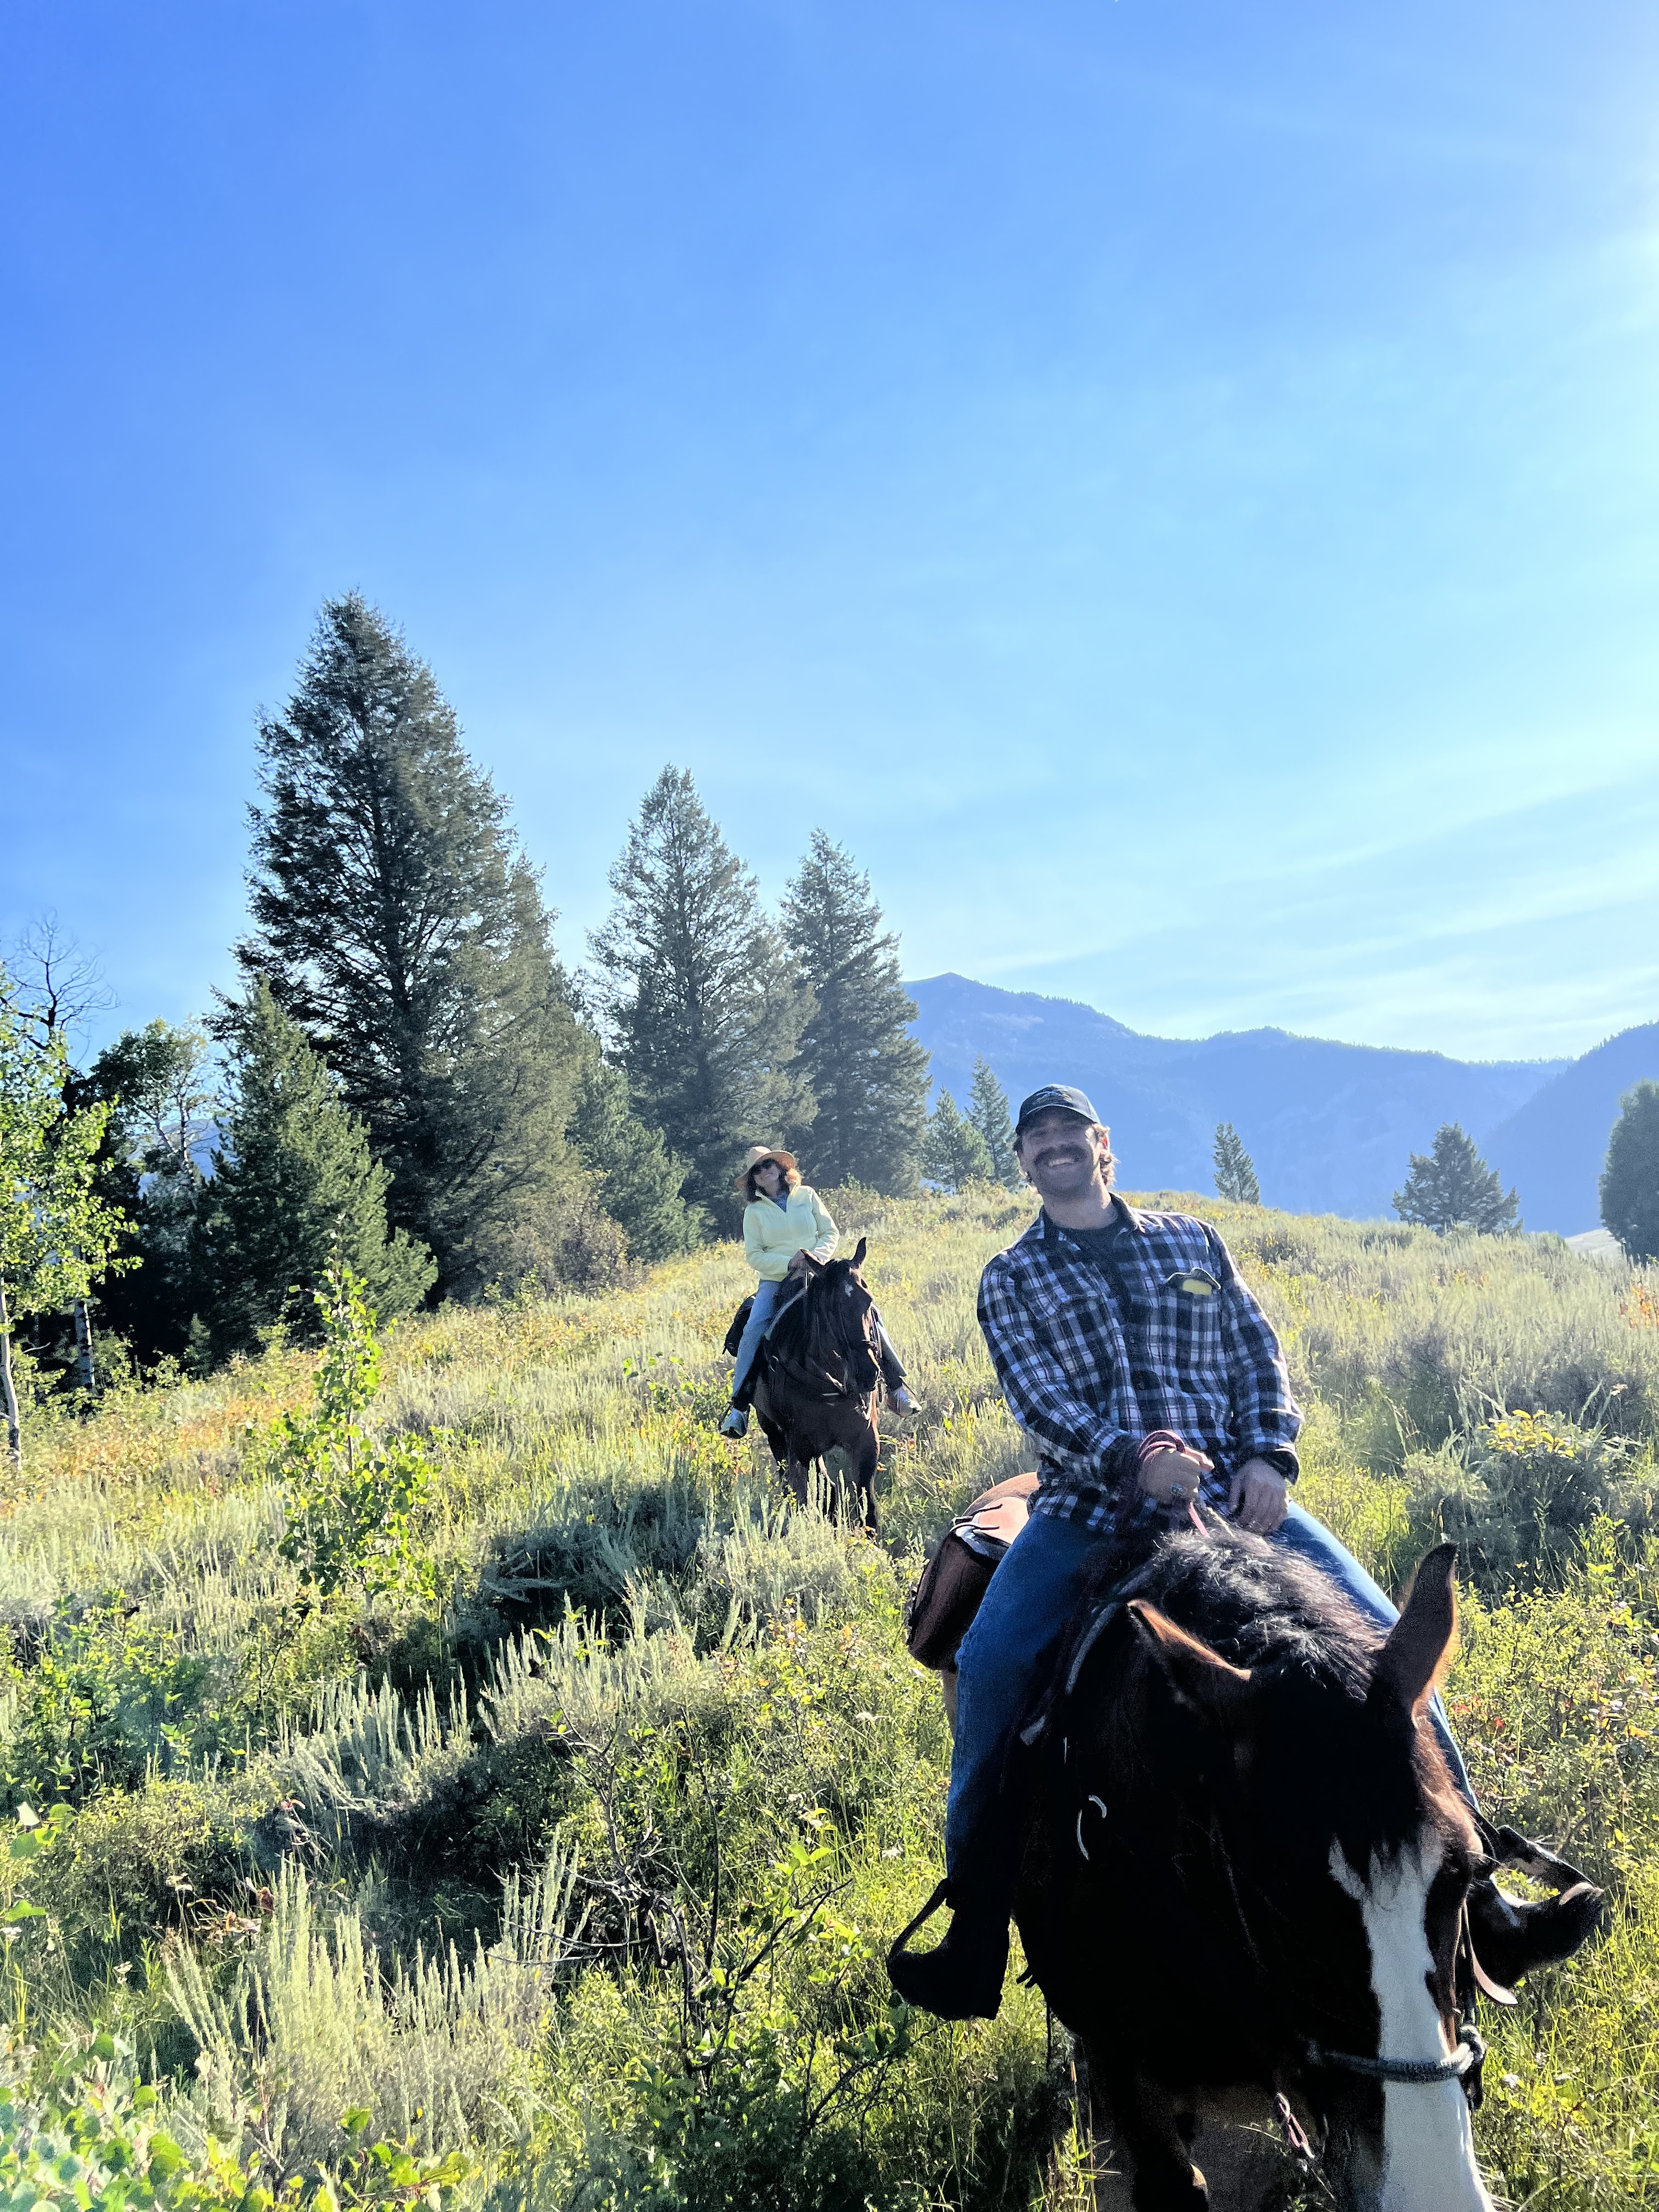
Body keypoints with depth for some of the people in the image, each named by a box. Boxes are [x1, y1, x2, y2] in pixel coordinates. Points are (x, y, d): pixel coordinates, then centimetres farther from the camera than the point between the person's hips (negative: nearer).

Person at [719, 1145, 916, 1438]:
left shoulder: (807, 1195, 6)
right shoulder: (754, 1211, 3)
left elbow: (831, 1233, 5)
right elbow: (754, 1255, -2)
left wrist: (816, 1255, -15)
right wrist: (788, 1263, -18)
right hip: (775, 1280, -1)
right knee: (753, 1329, -25)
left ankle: (896, 1385, -6)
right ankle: (739, 1407, -17)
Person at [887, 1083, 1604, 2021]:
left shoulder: (1194, 1241, 16)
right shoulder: (1011, 1281, 10)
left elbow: (1260, 1355, 12)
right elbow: (1041, 1402, -4)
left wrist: (1269, 1454, -7)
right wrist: (1135, 1454, -21)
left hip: (1230, 1493, 2)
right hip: (1091, 1507, -1)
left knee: (1384, 1637, -12)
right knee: (992, 1663, -23)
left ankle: (1479, 1907, 3)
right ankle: (977, 1939, -9)